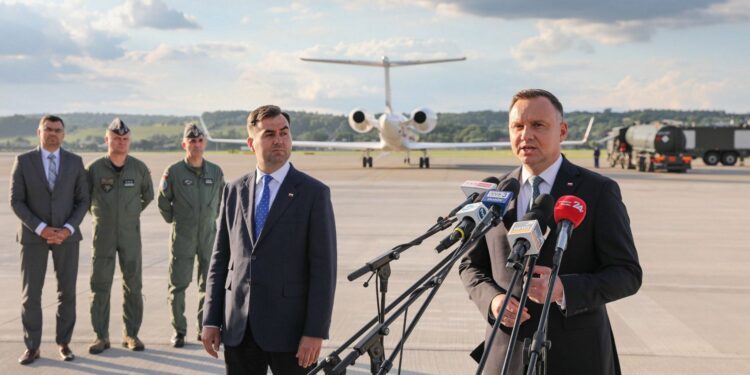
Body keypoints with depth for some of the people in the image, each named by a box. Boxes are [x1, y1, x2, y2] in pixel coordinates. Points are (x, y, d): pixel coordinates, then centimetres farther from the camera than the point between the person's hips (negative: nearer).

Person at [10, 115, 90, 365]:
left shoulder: (75, 162, 2)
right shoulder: (23, 161, -2)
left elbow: (82, 201, 1)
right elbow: (16, 201, -5)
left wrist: (67, 229, -14)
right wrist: (41, 229, -16)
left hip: (66, 235, 1)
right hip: (34, 235, -1)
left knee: (67, 291, 3)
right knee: (31, 293, -1)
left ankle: (63, 343, 16)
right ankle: (32, 347, 11)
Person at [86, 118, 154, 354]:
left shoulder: (139, 168, -2)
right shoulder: (94, 168, -6)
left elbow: (148, 196, 13)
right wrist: (99, 217, 12)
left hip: (131, 235, 1)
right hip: (103, 235, -1)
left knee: (133, 286, 3)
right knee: (100, 286, 1)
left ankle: (131, 334, 14)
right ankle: (101, 336, 10)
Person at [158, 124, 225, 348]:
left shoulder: (216, 172, 2)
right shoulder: (174, 172, -7)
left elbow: (222, 199, 17)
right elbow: (163, 202, 5)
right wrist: (174, 221, 7)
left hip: (209, 235, 3)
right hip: (182, 237, -3)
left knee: (209, 284, 7)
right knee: (178, 284, 0)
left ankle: (205, 329, 19)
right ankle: (179, 330, 11)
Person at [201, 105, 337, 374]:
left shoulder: (314, 193, -4)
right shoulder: (234, 191, 9)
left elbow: (323, 268, -8)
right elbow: (220, 258, 10)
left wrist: (316, 332, -13)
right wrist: (211, 320, 5)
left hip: (288, 326, -3)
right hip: (238, 328, 4)